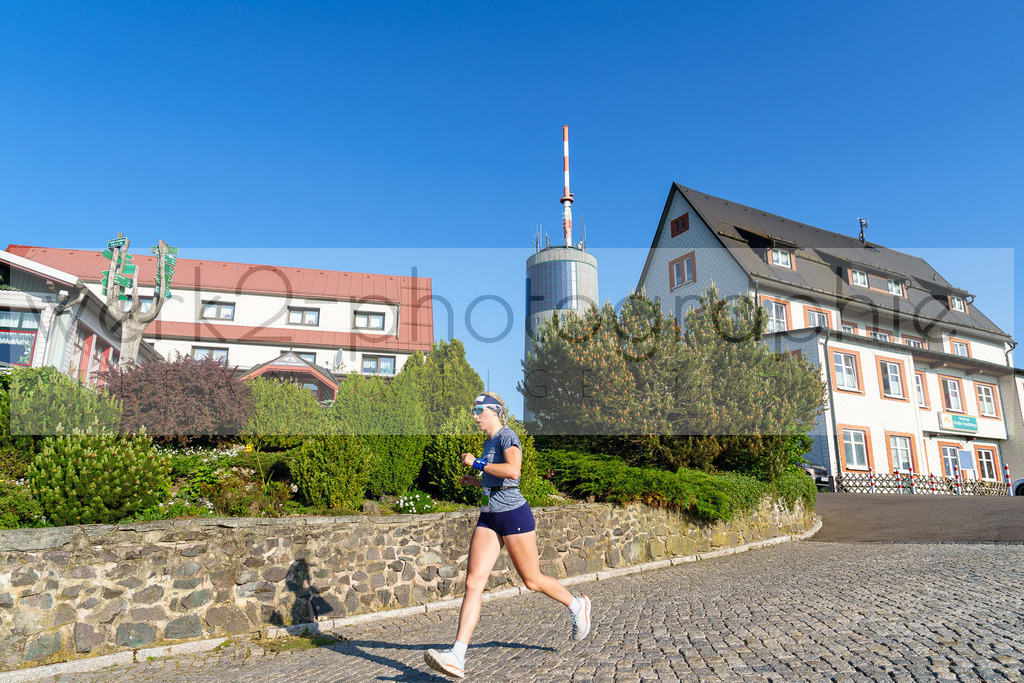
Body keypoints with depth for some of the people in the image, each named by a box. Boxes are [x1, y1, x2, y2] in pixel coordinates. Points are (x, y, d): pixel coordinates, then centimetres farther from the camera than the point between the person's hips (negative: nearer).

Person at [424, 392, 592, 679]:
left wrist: (476, 463, -19)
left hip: (514, 515, -7)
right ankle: (457, 656, -9)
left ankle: (577, 605, 35)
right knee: (473, 583, -6)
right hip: (489, 518, 7)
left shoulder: (507, 436, -10)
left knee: (532, 580, 8)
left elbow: (513, 472, -29)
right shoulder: (488, 443, 16)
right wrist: (475, 481, 14)